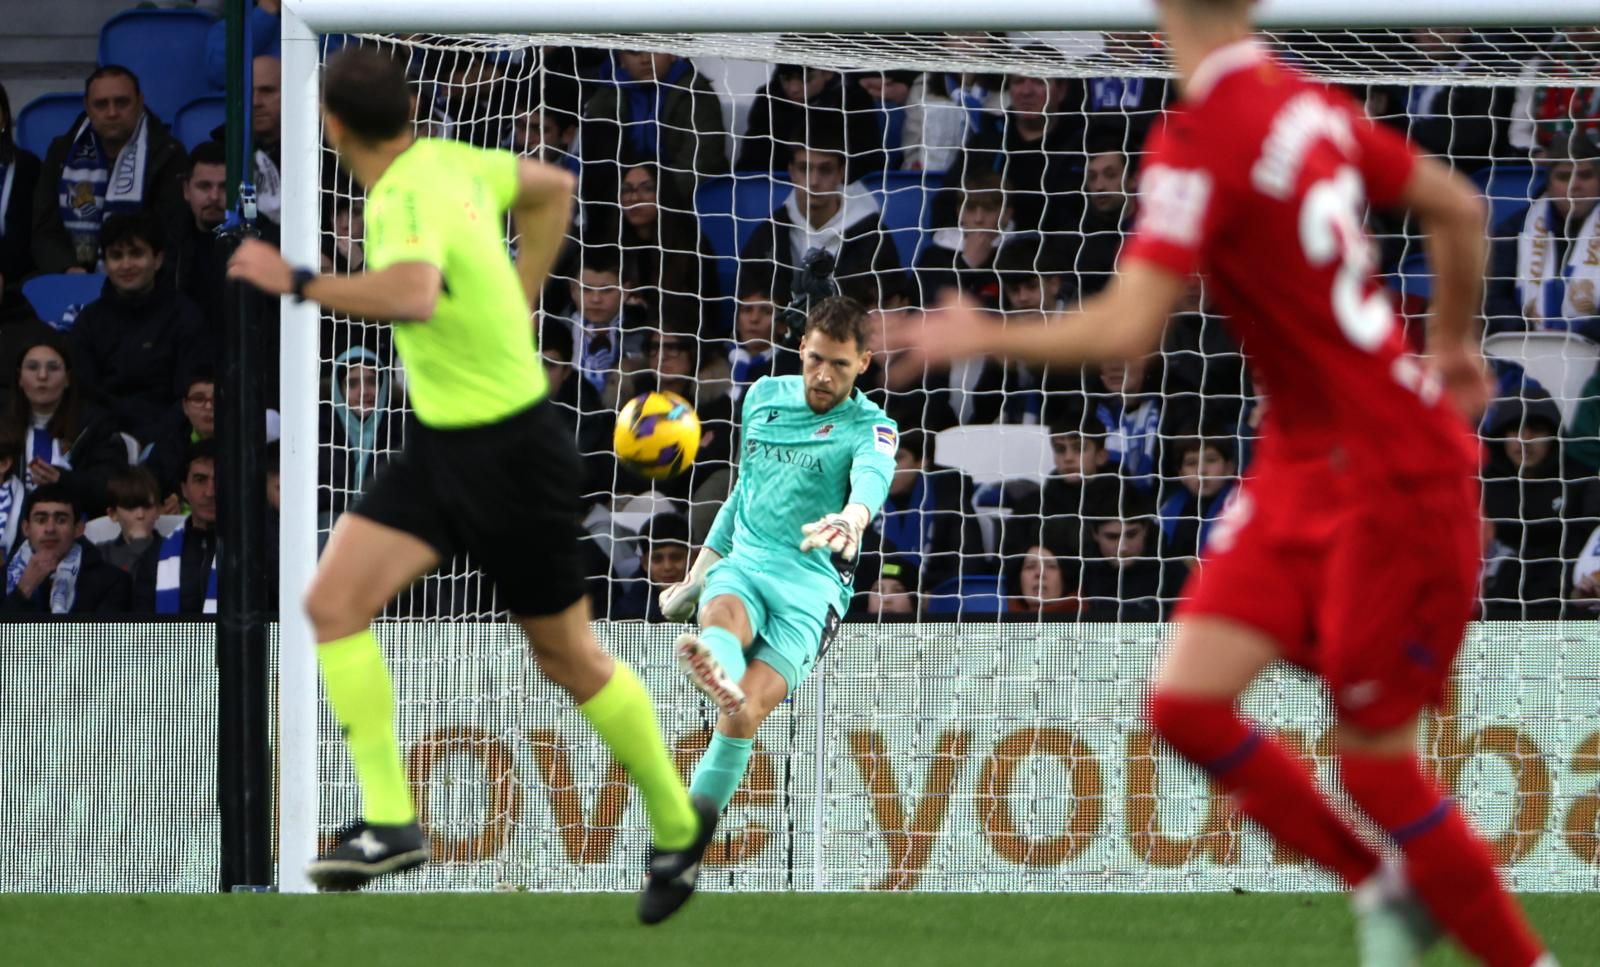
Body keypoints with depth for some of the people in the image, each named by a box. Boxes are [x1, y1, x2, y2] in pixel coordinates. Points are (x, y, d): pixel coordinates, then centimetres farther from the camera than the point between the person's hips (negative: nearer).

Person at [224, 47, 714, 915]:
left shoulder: (409, 198, -25)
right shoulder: (443, 160, 1)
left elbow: (411, 294, -47)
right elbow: (551, 189, 18)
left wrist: (299, 282, -38)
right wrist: (513, 303, 19)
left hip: (508, 452, -9)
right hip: (439, 445, 9)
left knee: (568, 659, 7)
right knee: (334, 602, -9)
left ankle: (677, 822, 28)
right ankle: (390, 822, -11)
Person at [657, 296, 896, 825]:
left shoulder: (871, 428, 1)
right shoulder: (763, 397, 17)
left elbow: (873, 475, -24)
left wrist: (852, 518, -49)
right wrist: (696, 576, 32)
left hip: (813, 581, -3)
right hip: (742, 561, 3)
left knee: (742, 716, -24)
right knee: (722, 616, -37)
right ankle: (721, 675, -74)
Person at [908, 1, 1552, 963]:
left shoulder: (1201, 140, -21)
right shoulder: (1307, 102, 3)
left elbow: (1128, 329, -26)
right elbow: (1459, 207, 13)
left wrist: (989, 337, -9)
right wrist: (1452, 347, 29)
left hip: (1391, 476, -8)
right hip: (1303, 462, 8)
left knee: (1374, 761, 1)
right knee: (1188, 701, 2)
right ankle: (1384, 890, 17)